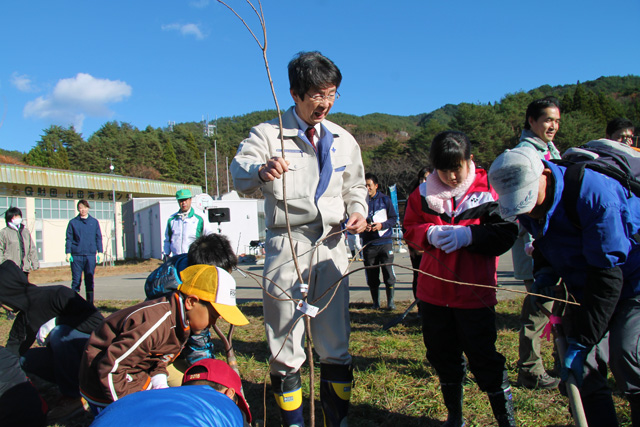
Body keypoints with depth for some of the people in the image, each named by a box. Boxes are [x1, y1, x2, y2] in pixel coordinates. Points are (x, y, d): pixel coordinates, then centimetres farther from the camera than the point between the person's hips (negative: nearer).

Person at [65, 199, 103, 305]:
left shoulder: (94, 222, 10)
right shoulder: (73, 222, 6)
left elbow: (98, 238, 10)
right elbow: (69, 238, 5)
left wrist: (100, 252, 3)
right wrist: (68, 253, -4)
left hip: (90, 255, 1)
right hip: (76, 256, -1)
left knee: (90, 280, 5)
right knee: (76, 280, 1)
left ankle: (90, 303, 10)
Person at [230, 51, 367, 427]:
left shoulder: (343, 140, 14)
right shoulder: (268, 134, 0)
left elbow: (355, 187, 22)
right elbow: (240, 172, -16)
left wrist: (358, 210, -1)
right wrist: (261, 171, -40)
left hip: (332, 246, 4)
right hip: (287, 245, -3)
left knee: (336, 343, 10)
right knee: (286, 343, 4)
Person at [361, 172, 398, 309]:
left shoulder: (385, 199, 3)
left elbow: (394, 218, 5)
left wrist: (382, 225, -12)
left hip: (385, 242, -1)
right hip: (368, 244, 1)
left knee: (388, 272, -3)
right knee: (371, 276, 6)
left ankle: (390, 301, 11)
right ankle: (375, 302, 20)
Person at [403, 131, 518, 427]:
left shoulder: (489, 189, -4)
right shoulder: (423, 193, 4)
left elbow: (505, 233, -9)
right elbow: (410, 229, 7)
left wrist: (468, 235, -21)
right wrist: (430, 234, -13)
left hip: (474, 292, -4)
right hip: (433, 292, 4)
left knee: (484, 358, 2)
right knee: (443, 357, 17)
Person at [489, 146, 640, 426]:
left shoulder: (594, 195, -31)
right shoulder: (528, 208, -9)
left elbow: (607, 275, -30)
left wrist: (581, 341, -29)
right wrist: (545, 272, -10)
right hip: (587, 288, 6)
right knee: (582, 370, -3)